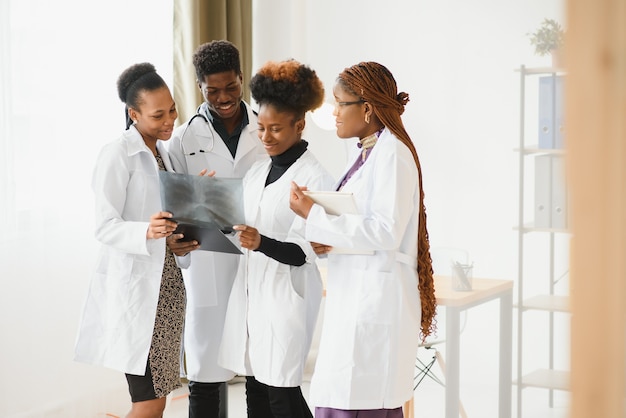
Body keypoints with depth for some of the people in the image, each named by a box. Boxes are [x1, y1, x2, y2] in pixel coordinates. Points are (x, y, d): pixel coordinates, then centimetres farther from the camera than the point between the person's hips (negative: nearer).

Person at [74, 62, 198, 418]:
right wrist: (146, 232, -32)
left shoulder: (161, 151, 15)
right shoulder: (117, 154, -10)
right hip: (135, 286, -8)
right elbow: (105, 227, -15)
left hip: (167, 284, 8)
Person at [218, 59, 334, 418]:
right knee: (255, 387, 8)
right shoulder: (257, 173, 14)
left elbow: (301, 252, -15)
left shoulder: (314, 177, -9)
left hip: (288, 292, -7)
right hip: (250, 290, 7)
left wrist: (261, 243, -32)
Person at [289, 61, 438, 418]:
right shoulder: (366, 152, 16)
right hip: (355, 297, 10)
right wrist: (331, 237, 6)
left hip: (377, 296, -9)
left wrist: (315, 215, -17)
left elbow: (386, 231, -20)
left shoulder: (392, 153, -12)